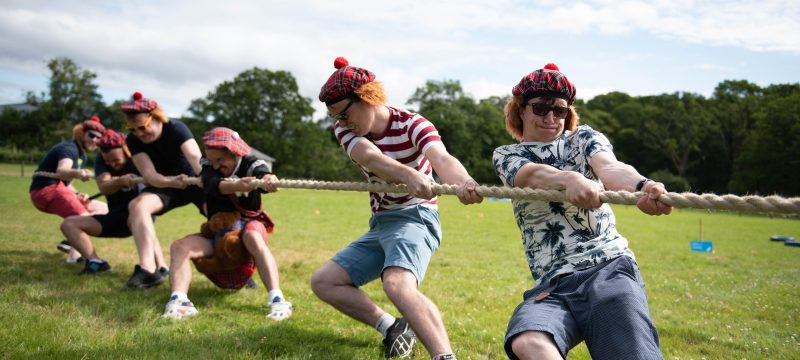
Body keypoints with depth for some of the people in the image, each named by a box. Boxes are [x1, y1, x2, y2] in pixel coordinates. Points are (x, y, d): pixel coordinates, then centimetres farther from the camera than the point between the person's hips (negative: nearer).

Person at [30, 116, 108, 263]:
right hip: (46, 190, -10)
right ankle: (75, 256, -43)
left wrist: (76, 193, 0)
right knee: (84, 217, -28)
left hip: (58, 189, 10)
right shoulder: (69, 148, -14)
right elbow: (61, 171, -36)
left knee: (102, 208, 12)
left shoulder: (82, 156, 16)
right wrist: (78, 173, -58)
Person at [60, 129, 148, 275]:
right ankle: (95, 262, -22)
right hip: (115, 219, 6)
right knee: (68, 224, -3)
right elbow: (104, 188, -23)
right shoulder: (100, 159, -5)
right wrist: (121, 181, -44)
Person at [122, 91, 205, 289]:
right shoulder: (133, 140, -14)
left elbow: (195, 157, -41)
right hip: (165, 185, 3)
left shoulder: (176, 129, -24)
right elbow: (149, 174, -26)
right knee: (137, 205, -24)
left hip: (194, 180, -3)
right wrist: (172, 182, -46)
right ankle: (157, 268, -26)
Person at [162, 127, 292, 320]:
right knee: (179, 247, -21)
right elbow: (215, 186, -27)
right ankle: (179, 300, -42)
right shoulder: (208, 165, -4)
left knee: (253, 236, -38)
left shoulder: (251, 164, -9)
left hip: (248, 226, -3)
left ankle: (277, 299, -47)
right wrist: (237, 185, -51)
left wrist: (269, 180, -61)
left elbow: (263, 174, -34)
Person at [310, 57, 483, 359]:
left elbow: (442, 158, -37)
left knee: (397, 283, -36)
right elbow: (370, 157, -27)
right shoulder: (345, 131, -3)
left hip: (415, 217, -7)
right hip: (380, 224, 8)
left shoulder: (412, 125, -14)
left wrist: (462, 181, -63)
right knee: (323, 281, 6)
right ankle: (392, 328, 2)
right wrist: (408, 175, -51)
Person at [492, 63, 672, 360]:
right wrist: (570, 179, -35)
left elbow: (610, 168, -9)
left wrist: (641, 186, -34)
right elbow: (534, 175, -10)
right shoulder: (506, 156, 15)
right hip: (552, 283, 0)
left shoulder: (583, 137, 16)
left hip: (609, 267, 0)